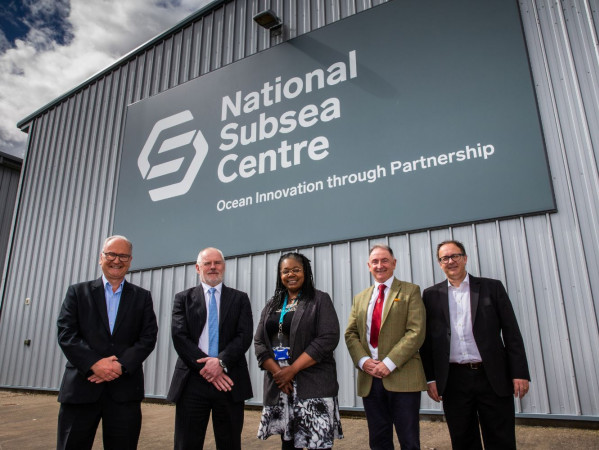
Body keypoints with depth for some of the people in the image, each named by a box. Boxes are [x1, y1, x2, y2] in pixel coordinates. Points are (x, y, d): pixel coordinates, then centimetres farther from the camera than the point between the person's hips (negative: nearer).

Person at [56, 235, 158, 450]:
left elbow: (148, 338, 2)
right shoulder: (78, 292, 8)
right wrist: (94, 364, -14)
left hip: (125, 389, 1)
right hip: (81, 386, 0)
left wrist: (121, 365, -13)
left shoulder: (142, 297, 9)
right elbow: (66, 334, -2)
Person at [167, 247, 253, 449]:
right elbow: (179, 336, -3)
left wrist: (221, 361, -16)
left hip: (229, 381, 1)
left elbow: (245, 336, -1)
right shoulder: (183, 298, 9)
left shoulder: (240, 298, 9)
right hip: (192, 381, 0)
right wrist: (204, 366, -13)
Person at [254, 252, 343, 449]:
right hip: (278, 383, 4)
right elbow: (259, 342, 7)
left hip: (312, 383, -4)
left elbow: (328, 338, -11)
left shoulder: (320, 300, 0)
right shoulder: (272, 305, 13)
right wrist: (277, 371, -10)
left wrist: (292, 369, -15)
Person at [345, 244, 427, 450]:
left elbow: (416, 332, -9)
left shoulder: (410, 291, 2)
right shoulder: (360, 298, 16)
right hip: (369, 378, 4)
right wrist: (363, 361, -8)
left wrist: (390, 363, -16)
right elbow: (351, 334, 11)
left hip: (402, 376, -4)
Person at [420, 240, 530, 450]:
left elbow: (512, 333, 2)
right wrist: (430, 378, 1)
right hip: (453, 381, 1)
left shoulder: (492, 287, 5)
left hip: (492, 377, -1)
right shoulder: (431, 295, 6)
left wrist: (520, 373, -4)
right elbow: (427, 339, 6)